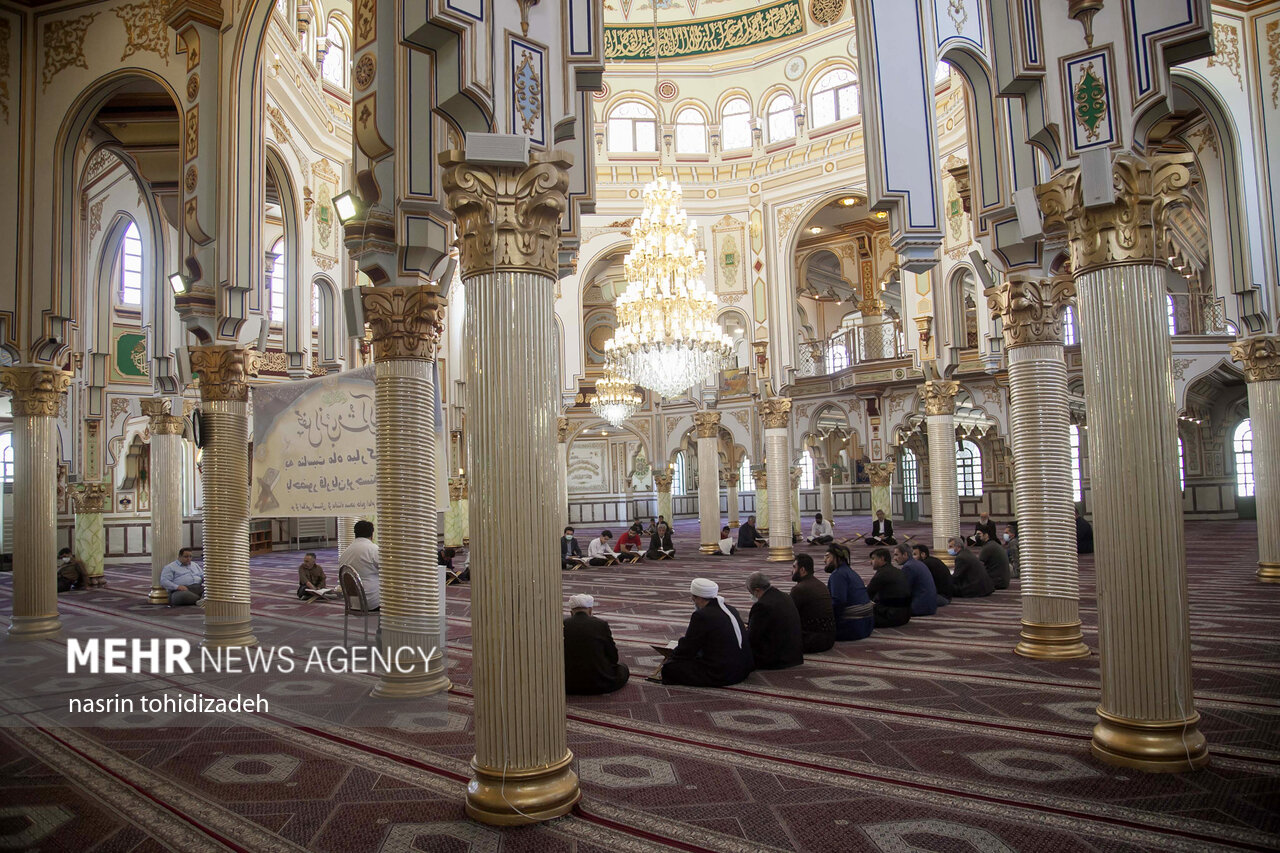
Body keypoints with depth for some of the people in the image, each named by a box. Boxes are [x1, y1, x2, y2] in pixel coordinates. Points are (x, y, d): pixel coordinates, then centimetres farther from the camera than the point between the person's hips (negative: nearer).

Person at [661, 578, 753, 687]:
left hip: (721, 676, -9)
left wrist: (673, 654, 11)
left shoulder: (701, 616, -16)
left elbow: (687, 650, -8)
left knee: (670, 667, -8)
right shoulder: (731, 610, 9)